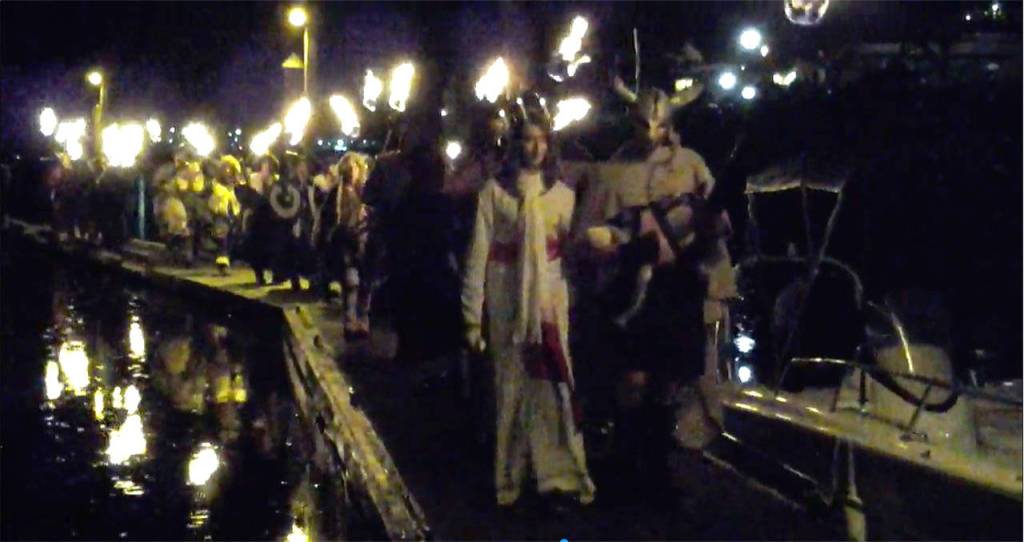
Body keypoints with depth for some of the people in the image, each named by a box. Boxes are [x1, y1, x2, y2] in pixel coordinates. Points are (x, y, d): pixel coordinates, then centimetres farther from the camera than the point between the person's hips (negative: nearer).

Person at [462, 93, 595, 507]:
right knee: (511, 385, 5)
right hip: (507, 300, -2)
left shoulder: (562, 193, 9)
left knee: (552, 383, 0)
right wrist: (473, 317, -9)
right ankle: (510, 475, 17)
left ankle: (560, 472, 6)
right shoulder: (494, 191, -3)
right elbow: (478, 256, -6)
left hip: (550, 297, 2)